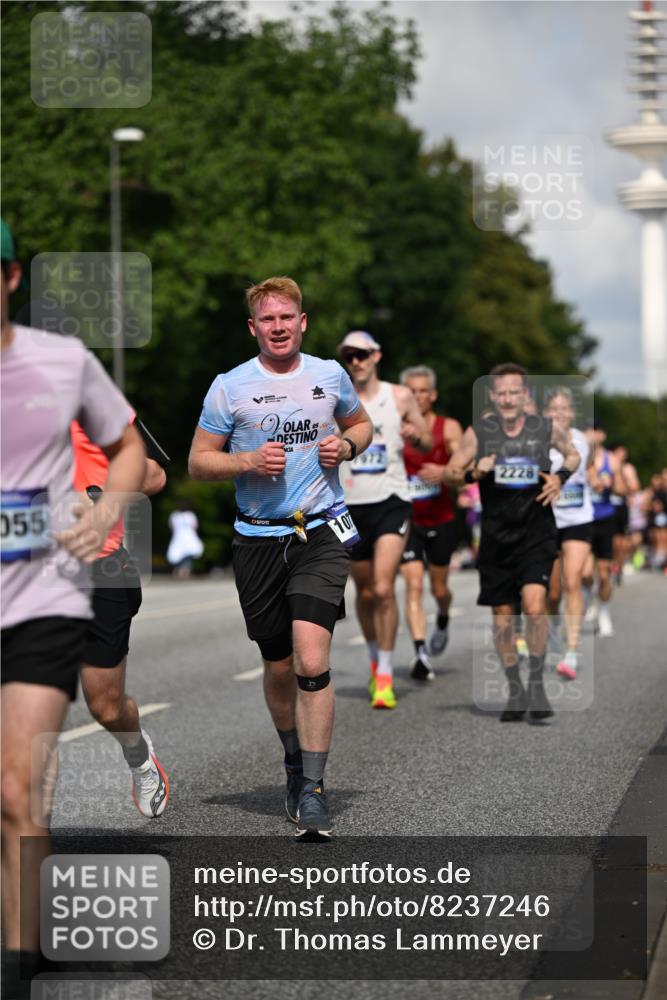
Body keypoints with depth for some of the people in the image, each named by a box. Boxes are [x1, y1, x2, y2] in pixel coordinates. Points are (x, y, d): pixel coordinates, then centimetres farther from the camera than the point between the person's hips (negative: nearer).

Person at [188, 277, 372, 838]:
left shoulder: (330, 375, 7)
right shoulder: (229, 387, 1)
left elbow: (361, 423, 24)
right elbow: (199, 462, 4)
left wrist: (346, 445, 1)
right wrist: (250, 461, -14)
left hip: (321, 535, -1)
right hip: (259, 539, 1)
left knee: (312, 664, -16)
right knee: (279, 667, 10)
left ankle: (312, 789, -10)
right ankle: (295, 764, 35)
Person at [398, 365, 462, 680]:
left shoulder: (448, 428, -3)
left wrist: (444, 472, -33)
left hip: (441, 520, 1)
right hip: (407, 520, 0)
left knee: (439, 588, 13)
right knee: (413, 585, -14)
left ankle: (443, 621, 46)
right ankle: (420, 652, -19)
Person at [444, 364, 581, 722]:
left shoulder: (545, 429, -2)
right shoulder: (478, 432, -2)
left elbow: (573, 455, 18)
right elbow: (449, 473, 5)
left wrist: (560, 476, -2)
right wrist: (473, 473, -15)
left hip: (537, 534, -2)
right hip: (496, 536, 2)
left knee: (534, 605, -19)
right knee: (502, 615, 7)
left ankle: (537, 683, -1)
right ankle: (515, 691, 23)